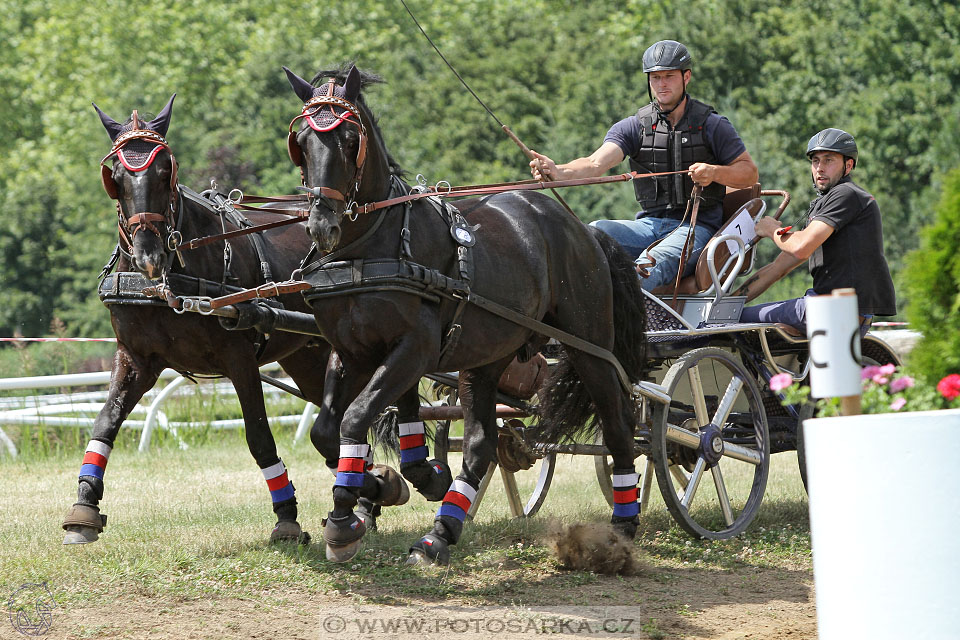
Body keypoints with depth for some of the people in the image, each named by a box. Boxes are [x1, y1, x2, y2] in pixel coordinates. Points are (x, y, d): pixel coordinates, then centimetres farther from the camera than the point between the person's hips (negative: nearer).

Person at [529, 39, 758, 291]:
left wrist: (714, 172, -18)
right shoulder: (634, 127, 7)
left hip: (696, 226, -4)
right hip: (650, 224, 4)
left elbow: (749, 172, 5)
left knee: (652, 263, -35)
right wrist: (558, 171, -31)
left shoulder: (712, 126, 3)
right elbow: (595, 163, -9)